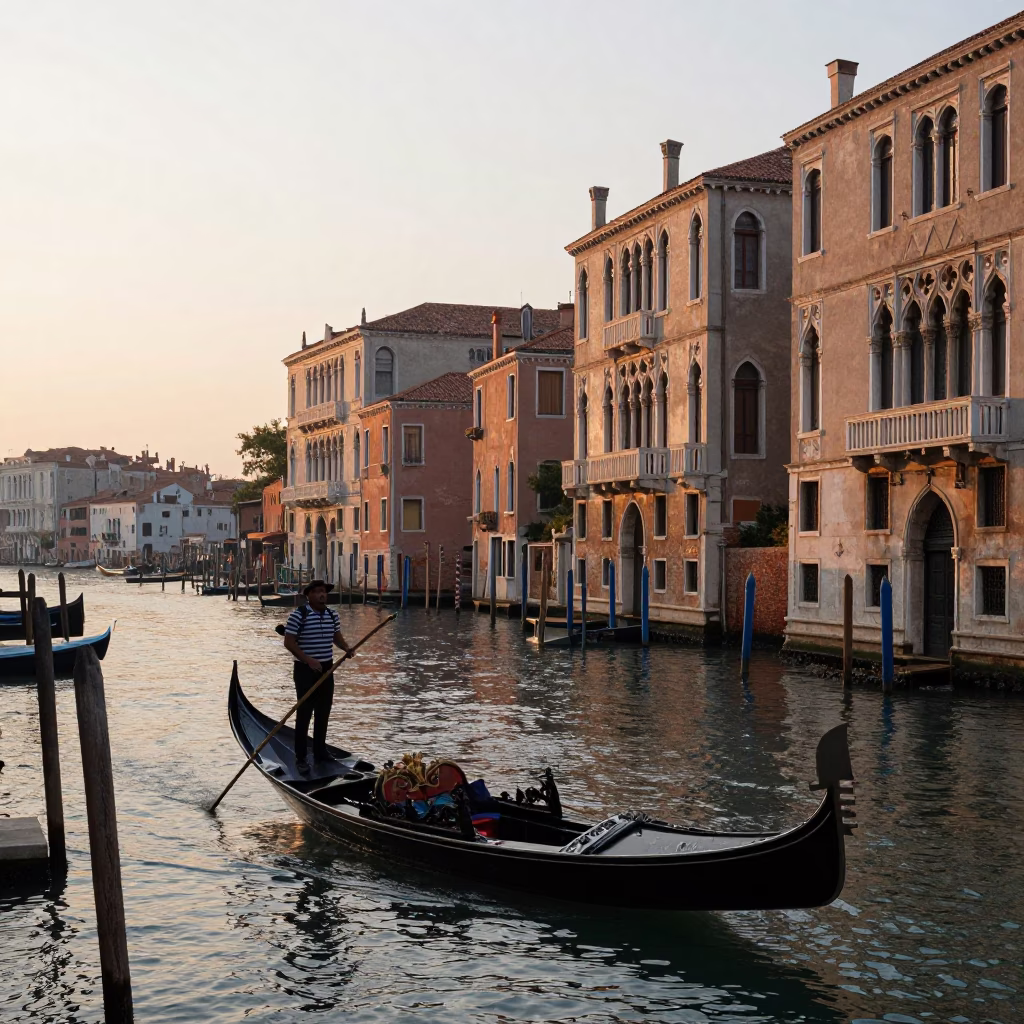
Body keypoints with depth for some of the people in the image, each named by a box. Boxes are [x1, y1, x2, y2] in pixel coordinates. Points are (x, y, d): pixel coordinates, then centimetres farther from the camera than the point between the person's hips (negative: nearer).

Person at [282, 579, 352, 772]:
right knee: (304, 713, -4)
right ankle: (300, 757, 1)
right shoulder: (298, 615, -12)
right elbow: (289, 642, -13)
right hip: (305, 670, -6)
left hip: (326, 669, 6)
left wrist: (346, 648, -4)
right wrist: (308, 660, -21)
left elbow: (337, 636, 17)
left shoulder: (332, 614, 6)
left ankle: (320, 751, 25)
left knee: (324, 712, 12)